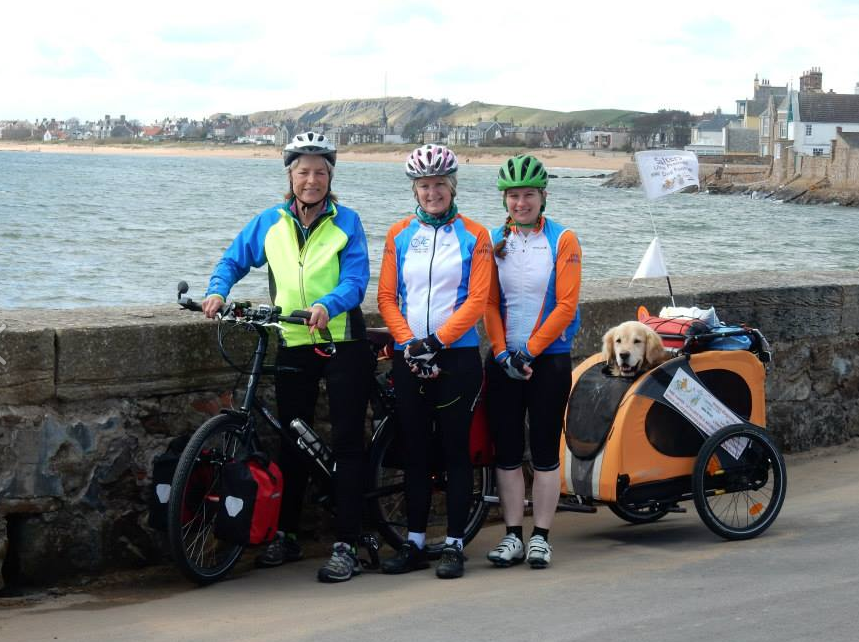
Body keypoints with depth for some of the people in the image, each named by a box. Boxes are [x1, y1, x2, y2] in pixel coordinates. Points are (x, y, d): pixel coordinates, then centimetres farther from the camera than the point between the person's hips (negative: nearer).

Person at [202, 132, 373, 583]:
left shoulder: (346, 222, -3)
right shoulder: (269, 223, 6)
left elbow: (356, 279, -11)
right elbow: (234, 260, 13)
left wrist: (327, 305, -30)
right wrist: (218, 291, -7)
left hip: (341, 342, -3)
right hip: (293, 345, 3)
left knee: (346, 443, -3)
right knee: (292, 442, 11)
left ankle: (346, 546, -1)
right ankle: (286, 536, 23)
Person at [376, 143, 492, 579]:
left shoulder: (473, 236, 1)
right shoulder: (400, 235, 9)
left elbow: (477, 300, -6)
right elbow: (387, 297, 5)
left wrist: (437, 341, -15)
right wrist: (409, 342, -10)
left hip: (457, 356, -3)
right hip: (409, 357, 3)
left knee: (455, 449, 1)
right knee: (414, 450, 7)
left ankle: (454, 545, 6)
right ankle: (415, 544, 14)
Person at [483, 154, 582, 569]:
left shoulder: (562, 241, -2)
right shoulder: (493, 242, 7)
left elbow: (565, 306, -8)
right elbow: (488, 303, 3)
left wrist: (529, 351, -12)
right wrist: (502, 353, -9)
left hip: (548, 359, -3)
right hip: (504, 360, 3)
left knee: (545, 452, 1)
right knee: (507, 452, 4)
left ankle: (540, 538, 8)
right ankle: (513, 537, 10)